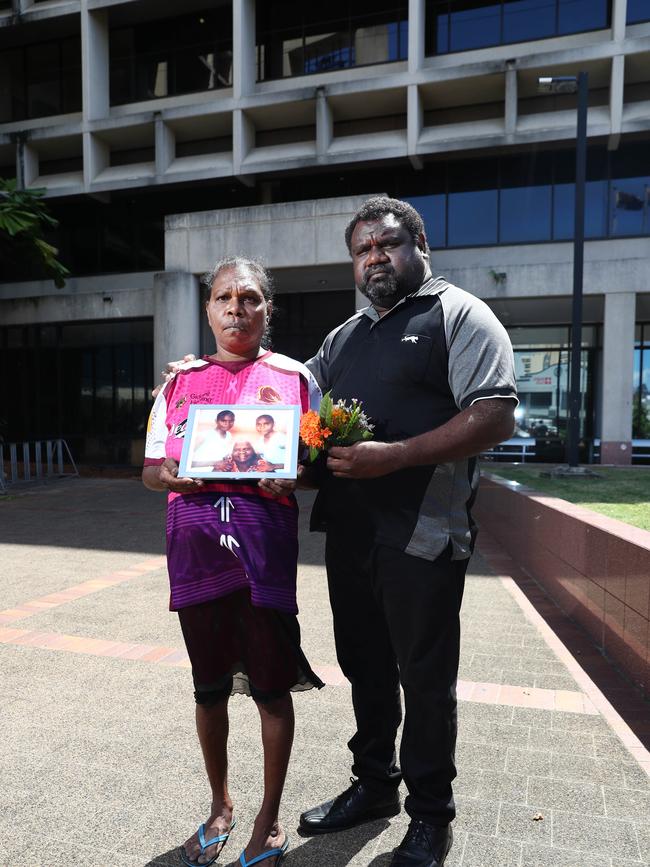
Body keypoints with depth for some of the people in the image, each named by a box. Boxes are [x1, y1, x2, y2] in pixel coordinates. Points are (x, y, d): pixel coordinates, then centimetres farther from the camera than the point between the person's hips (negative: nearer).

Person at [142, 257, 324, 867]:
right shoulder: (180, 381, 9)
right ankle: (221, 806, 39)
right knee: (209, 686, 16)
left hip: (265, 546, -2)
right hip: (195, 543, 3)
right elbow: (150, 468, 11)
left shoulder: (295, 377, 3)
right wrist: (169, 476, -11)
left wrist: (292, 476, -16)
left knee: (270, 686, 8)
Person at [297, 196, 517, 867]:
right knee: (365, 668, 19)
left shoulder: (458, 315, -4)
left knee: (424, 679, 8)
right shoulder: (344, 337, 17)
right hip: (348, 530, 7)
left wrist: (394, 455, -24)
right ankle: (374, 785, 40)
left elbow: (494, 417, -16)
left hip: (420, 535, -6)